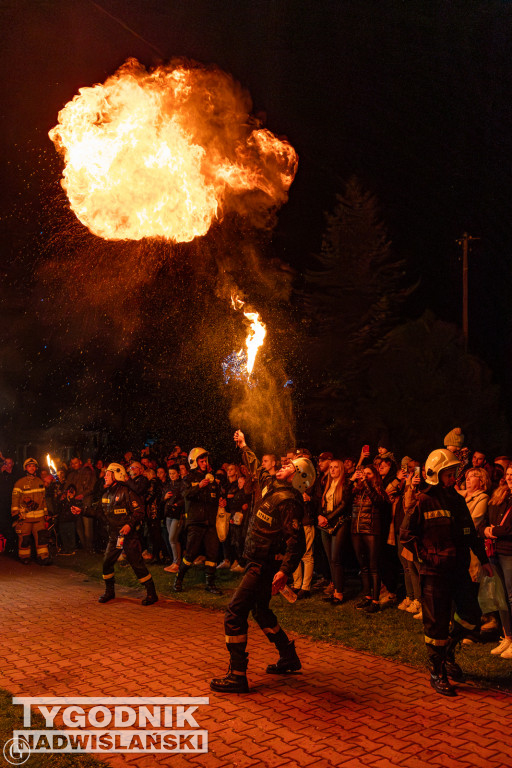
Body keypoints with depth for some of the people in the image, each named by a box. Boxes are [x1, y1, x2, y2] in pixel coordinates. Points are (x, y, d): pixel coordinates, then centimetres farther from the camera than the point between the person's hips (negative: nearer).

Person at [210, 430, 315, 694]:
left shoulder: (288, 501, -20)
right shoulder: (271, 486, 8)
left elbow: (296, 541, -26)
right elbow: (257, 467, 28)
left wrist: (284, 571, -36)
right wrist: (243, 446, 39)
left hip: (265, 565, -10)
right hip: (259, 563, 10)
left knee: (235, 614, -10)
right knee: (260, 610, 24)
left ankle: (237, 676, -4)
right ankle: (289, 657, 36)